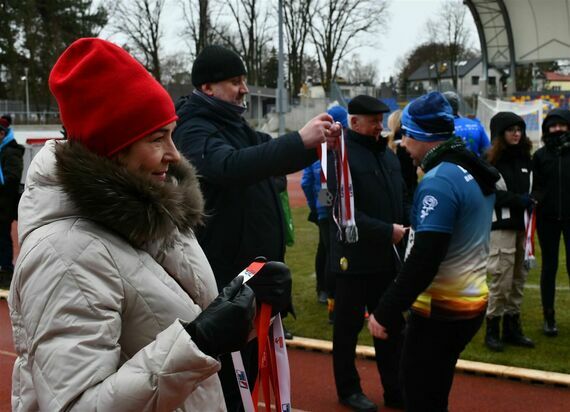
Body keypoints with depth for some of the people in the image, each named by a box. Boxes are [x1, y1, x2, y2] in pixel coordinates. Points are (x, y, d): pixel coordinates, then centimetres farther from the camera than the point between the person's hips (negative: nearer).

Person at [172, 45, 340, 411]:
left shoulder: (236, 126, 14)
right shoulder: (194, 132, -16)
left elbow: (272, 160, 22)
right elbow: (231, 166, -35)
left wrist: (317, 143, 2)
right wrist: (300, 140, -42)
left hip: (256, 267, 9)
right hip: (224, 274, -9)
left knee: (251, 362, 20)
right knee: (228, 377, -4)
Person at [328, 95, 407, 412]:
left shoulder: (389, 154, 10)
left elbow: (402, 199, 16)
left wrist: (408, 228, -2)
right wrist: (387, 231, -21)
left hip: (388, 257, 7)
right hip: (355, 258, -7)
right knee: (348, 327, 9)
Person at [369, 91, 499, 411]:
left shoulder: (439, 181, -21)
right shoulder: (475, 172, 9)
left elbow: (423, 261, -26)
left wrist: (386, 313, -20)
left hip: (440, 309, -9)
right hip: (472, 300, 9)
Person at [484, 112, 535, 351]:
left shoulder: (524, 158, 15)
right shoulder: (490, 161, -6)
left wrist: (530, 201, 3)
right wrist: (517, 199, -14)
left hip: (522, 225, 7)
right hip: (500, 226, -7)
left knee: (519, 279, 9)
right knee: (501, 280, -7)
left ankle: (512, 328, 20)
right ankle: (492, 330, 5)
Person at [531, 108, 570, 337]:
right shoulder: (540, 155, 3)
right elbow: (537, 187, 5)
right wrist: (535, 200, -13)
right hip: (547, 218, 1)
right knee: (549, 266, 9)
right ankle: (549, 317, 17)